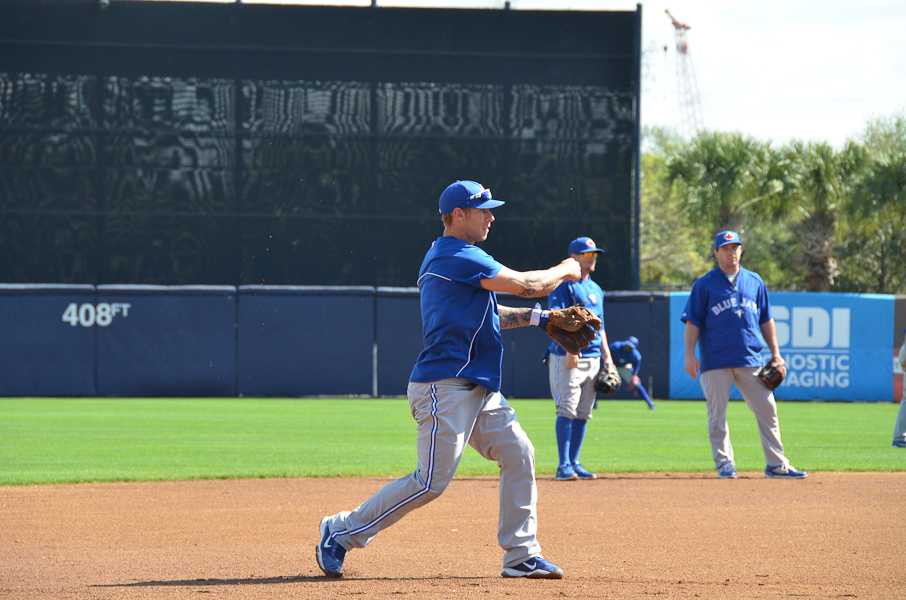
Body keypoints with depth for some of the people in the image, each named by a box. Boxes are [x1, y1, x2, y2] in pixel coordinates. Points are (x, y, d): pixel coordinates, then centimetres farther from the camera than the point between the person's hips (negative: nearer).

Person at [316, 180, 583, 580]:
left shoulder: (449, 257, 19)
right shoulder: (456, 257, -13)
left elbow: (481, 316, 27)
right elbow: (522, 284, -14)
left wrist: (534, 317, 17)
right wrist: (564, 272, 4)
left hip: (477, 390, 11)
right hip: (444, 387, -11)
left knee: (518, 454, 6)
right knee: (431, 482, -12)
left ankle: (521, 555, 9)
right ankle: (342, 532, -1)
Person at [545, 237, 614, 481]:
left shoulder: (596, 290, 21)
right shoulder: (564, 285, -4)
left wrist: (607, 357, 16)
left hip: (592, 358, 8)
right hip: (566, 358, -8)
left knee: (583, 414, 7)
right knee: (567, 410, -12)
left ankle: (574, 463, 11)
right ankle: (564, 465, -14)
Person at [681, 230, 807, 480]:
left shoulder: (755, 281, 14)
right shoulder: (704, 285, 4)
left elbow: (766, 320, 18)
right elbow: (692, 322, 1)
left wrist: (775, 353, 12)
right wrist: (690, 355, -9)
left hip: (750, 360, 3)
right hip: (716, 362, -3)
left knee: (767, 410, -1)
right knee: (717, 414, -2)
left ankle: (776, 464, 4)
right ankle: (724, 463, 8)